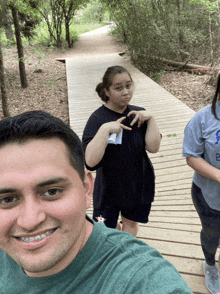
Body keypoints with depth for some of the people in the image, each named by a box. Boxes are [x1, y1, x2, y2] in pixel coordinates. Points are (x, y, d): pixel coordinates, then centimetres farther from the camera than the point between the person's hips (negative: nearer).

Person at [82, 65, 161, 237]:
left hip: (139, 184, 4)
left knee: (131, 222, 23)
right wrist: (105, 129, -36)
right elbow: (90, 162, -30)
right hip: (109, 188, -3)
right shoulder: (97, 119, -18)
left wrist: (151, 119, -19)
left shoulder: (138, 114, -4)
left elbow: (153, 147, -12)